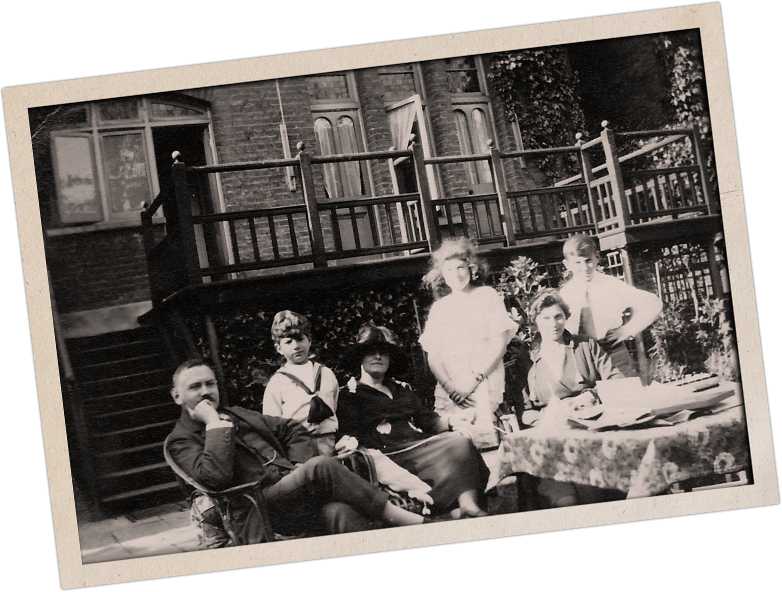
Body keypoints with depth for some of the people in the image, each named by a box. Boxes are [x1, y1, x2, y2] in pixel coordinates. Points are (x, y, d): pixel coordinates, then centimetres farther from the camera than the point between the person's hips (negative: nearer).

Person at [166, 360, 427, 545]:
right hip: (257, 520, -6)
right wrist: (214, 422, -8)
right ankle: (399, 517, -20)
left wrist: (302, 467, 7)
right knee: (322, 467, -29)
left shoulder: (236, 415, 27)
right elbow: (216, 475, -16)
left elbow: (292, 429, 26)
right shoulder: (180, 442, 5)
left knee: (339, 511, -29)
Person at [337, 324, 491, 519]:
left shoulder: (402, 389, 30)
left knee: (460, 442, -25)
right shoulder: (349, 395, 12)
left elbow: (425, 419, 19)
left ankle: (468, 504, -41)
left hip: (420, 444, 6)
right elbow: (349, 433, -1)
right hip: (392, 456, -6)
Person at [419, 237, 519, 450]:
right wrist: (450, 386, -9)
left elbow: (500, 344, 0)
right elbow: (433, 357, 10)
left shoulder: (487, 296, 8)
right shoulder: (439, 308, 17)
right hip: (450, 392, 3)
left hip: (484, 385, -2)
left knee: (484, 442, -20)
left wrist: (473, 379, -10)